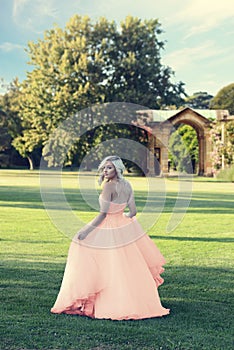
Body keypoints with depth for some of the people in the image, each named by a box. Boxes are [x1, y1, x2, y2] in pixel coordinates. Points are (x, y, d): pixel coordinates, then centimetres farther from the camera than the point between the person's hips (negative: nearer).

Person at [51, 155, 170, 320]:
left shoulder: (108, 185, -17)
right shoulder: (127, 185, 3)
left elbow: (103, 214, -19)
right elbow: (133, 212, 4)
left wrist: (86, 230, -13)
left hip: (108, 231, -7)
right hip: (124, 229, 7)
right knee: (127, 268, 16)